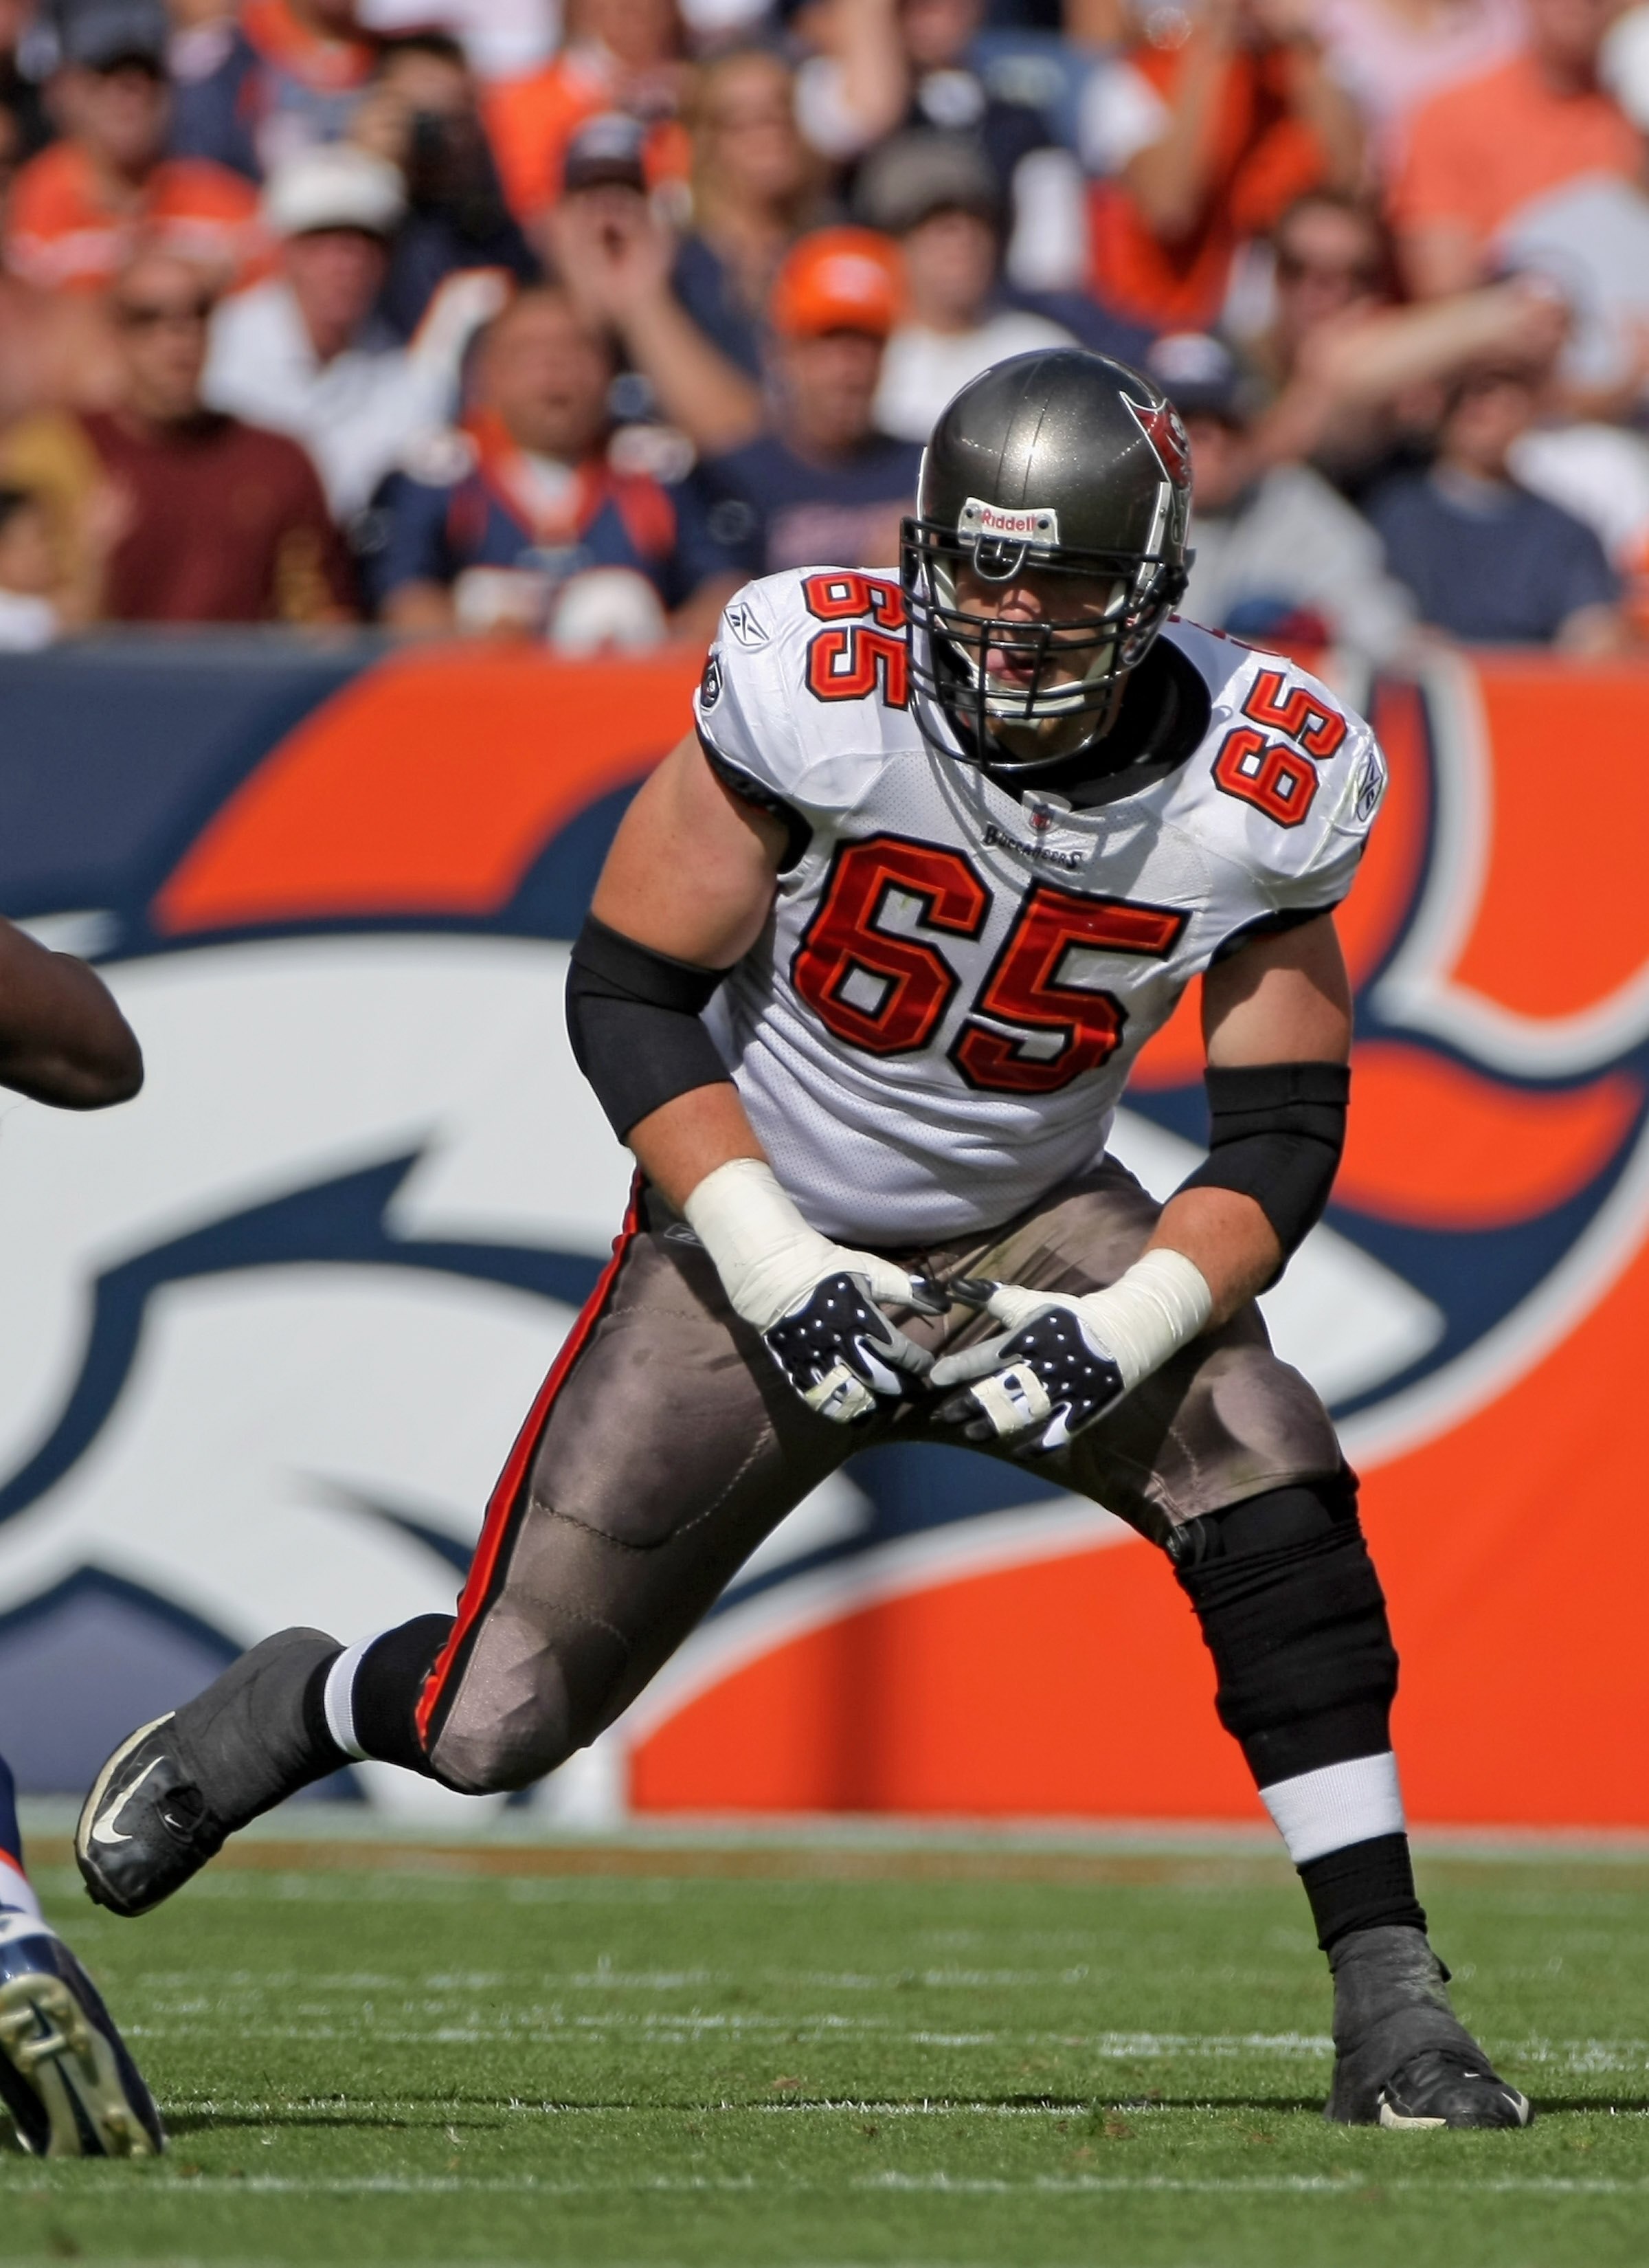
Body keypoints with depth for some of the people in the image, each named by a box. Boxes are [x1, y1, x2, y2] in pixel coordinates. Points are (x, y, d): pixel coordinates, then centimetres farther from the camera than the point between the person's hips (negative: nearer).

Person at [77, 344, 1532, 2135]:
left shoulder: (1259, 792, -17)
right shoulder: (816, 696, -25)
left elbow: (1283, 1131, -9)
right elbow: (625, 993, -16)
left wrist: (1127, 1328, -26)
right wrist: (776, 1274, -24)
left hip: (1027, 1236, 2)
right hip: (761, 1230, -2)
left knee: (1274, 1503, -26)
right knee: (494, 1730, -2)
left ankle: (1386, 2003, -17)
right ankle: (295, 1705, 35)